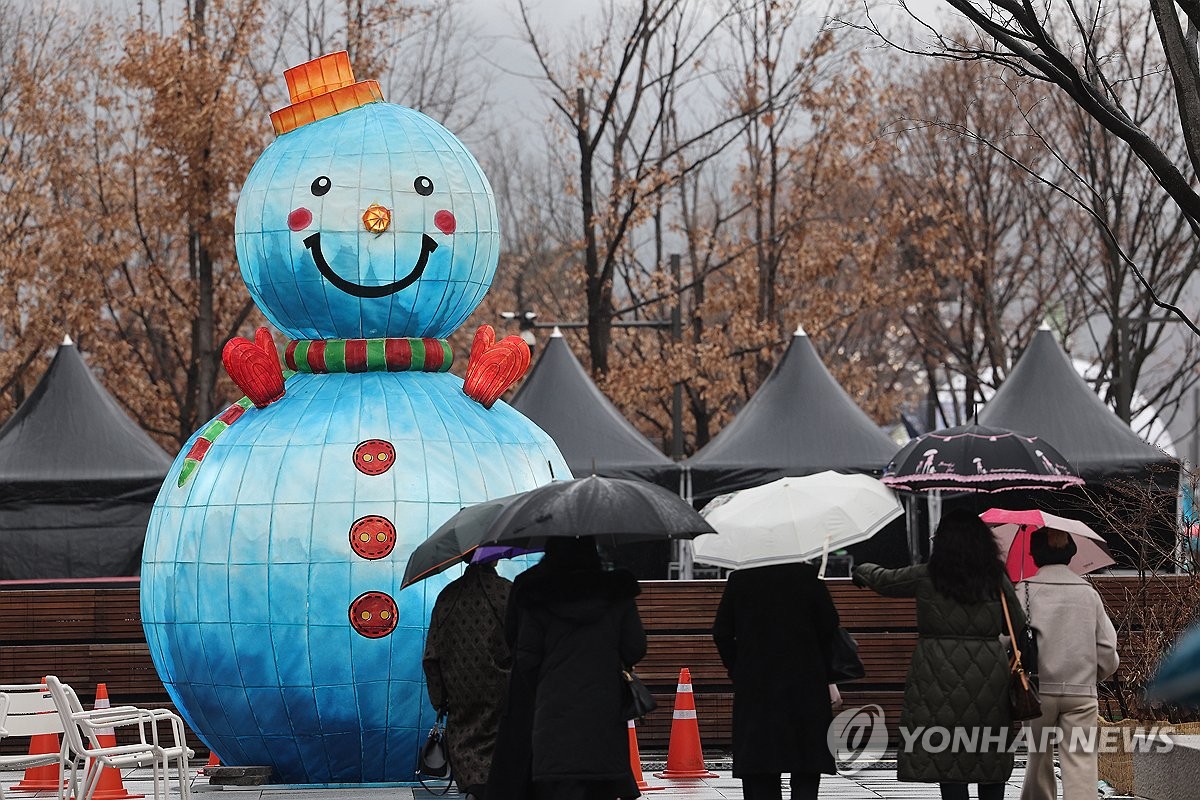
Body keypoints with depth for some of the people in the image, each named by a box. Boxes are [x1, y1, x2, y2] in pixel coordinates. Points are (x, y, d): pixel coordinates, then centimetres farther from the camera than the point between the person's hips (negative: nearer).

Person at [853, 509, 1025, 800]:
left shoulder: (925, 577, -1)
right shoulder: (997, 580, 3)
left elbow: (883, 580, 17)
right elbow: (1019, 628, 9)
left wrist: (863, 570, 38)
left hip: (940, 675, -2)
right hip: (989, 675, 2)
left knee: (948, 763, -1)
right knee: (991, 760, 8)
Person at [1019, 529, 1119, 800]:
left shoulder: (1025, 590, -1)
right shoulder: (1088, 593, 7)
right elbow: (1108, 650, 5)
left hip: (1038, 689, -1)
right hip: (1082, 691, 1)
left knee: (1039, 758, 13)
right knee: (1081, 761, -5)